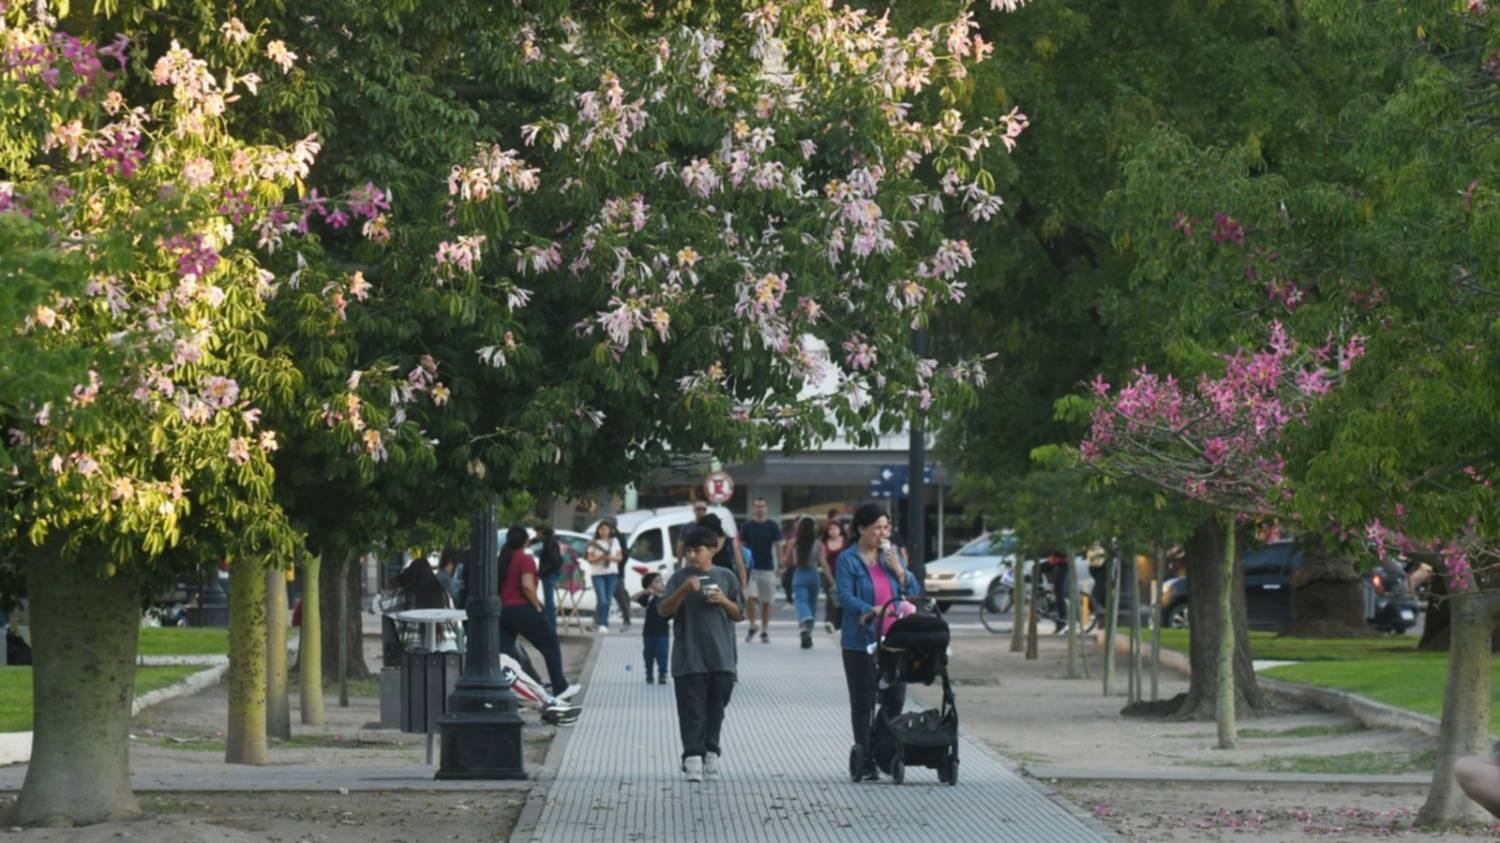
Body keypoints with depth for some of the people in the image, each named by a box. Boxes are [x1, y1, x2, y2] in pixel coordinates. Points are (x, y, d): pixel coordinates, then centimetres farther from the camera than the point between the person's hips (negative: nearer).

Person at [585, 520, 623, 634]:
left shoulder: (614, 541, 10)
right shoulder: (593, 543, 1)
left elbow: (620, 557, 8)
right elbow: (590, 559, -2)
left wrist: (611, 557, -12)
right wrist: (601, 557, -19)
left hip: (611, 574, 3)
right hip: (598, 574, -3)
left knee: (608, 600, 4)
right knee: (602, 600, -15)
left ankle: (604, 624, 13)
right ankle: (602, 624, -10)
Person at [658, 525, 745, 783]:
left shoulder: (726, 577, 8)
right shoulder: (680, 578, 3)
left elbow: (740, 615, 12)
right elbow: (663, 611, -5)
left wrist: (724, 601, -8)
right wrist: (684, 591, -19)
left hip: (720, 658, 2)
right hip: (689, 660, -2)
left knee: (715, 710, 7)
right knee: (692, 711, -7)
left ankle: (711, 754, 18)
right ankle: (693, 758, -11)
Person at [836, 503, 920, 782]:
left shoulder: (891, 555, 11)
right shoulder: (848, 559, -4)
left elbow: (914, 592, 10)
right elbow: (845, 596, -15)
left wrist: (899, 570, -7)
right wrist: (871, 611, -30)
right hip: (861, 641, -4)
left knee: (895, 701, 3)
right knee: (863, 704, 0)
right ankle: (866, 762, 5)